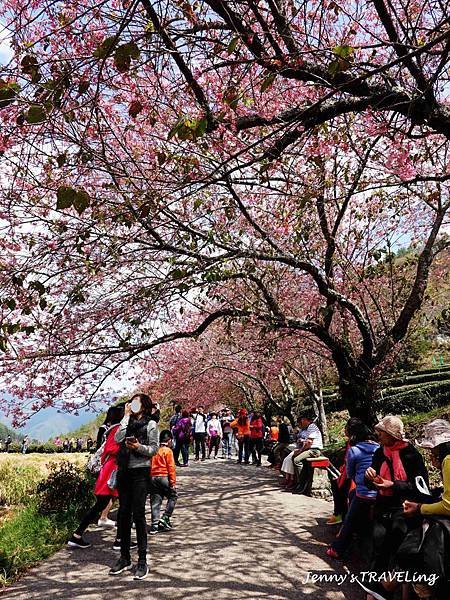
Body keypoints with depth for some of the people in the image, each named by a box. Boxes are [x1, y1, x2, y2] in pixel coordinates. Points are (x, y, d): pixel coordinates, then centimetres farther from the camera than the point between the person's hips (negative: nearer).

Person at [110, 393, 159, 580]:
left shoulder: (151, 424, 0)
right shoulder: (127, 422, 12)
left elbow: (154, 449, -4)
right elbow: (118, 438, -6)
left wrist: (139, 447, -22)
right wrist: (126, 416, -4)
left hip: (140, 472, -5)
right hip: (124, 471, 5)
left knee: (138, 515, -4)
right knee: (123, 514, 9)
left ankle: (142, 561, 7)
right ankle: (124, 558, 22)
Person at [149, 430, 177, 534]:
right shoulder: (168, 451, -6)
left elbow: (151, 465, 13)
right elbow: (171, 467, -10)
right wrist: (173, 482, -7)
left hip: (153, 478, 5)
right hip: (164, 477, -5)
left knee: (155, 502, 9)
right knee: (172, 497, 13)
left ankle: (155, 525, 8)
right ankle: (165, 518, 3)